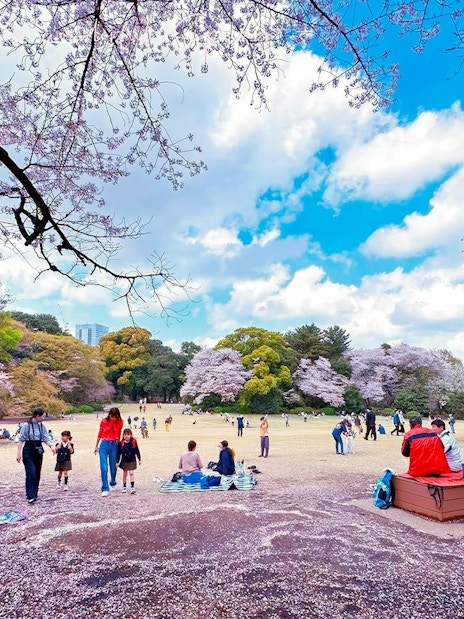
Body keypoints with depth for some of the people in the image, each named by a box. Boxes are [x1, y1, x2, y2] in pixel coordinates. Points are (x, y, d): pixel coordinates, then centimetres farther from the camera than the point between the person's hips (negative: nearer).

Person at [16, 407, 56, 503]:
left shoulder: (42, 426, 6)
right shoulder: (26, 426, -8)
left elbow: (46, 439, 4)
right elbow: (21, 440, -6)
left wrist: (51, 445, -14)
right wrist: (19, 453, -12)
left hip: (38, 452, 5)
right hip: (28, 452, -5)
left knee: (37, 474, 9)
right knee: (31, 474, -13)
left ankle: (34, 494, 20)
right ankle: (30, 496, -9)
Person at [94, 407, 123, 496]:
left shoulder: (120, 422, -3)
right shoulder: (104, 421, -6)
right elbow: (100, 434, 7)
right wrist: (96, 446, 15)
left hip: (114, 445, 1)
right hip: (104, 445, -1)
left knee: (113, 467, 13)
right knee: (104, 468, -9)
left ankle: (113, 483, 39)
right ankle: (105, 489, -1)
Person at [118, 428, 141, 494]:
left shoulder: (134, 442, -11)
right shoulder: (121, 444, -12)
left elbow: (137, 451, -2)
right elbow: (119, 453, -4)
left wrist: (139, 459, 1)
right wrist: (118, 462, -4)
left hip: (132, 461, -1)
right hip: (124, 461, 1)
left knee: (131, 473, -6)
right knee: (124, 474, 12)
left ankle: (132, 487, -3)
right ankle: (124, 487, 28)